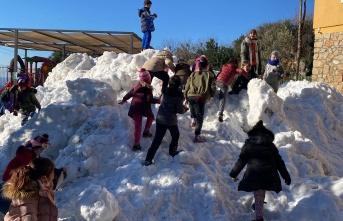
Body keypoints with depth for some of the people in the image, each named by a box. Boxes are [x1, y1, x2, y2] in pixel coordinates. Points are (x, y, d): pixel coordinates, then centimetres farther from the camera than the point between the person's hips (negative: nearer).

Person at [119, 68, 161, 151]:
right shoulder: (148, 88, -16)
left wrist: (124, 99, 28)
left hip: (134, 108, 5)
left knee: (138, 126, 7)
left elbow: (130, 93, 13)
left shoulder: (137, 85, 3)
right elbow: (149, 99, -19)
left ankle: (136, 144, 11)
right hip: (144, 109, -5)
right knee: (150, 116, 26)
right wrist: (158, 100, -5)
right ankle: (146, 131, 26)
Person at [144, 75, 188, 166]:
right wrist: (184, 109, 10)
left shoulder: (165, 91, -2)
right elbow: (180, 110, -13)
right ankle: (172, 151, 38)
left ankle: (148, 159, 1)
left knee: (157, 139, 6)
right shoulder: (179, 95, -16)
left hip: (160, 118, 4)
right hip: (171, 120, -4)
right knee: (175, 135, 26)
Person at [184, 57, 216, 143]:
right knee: (199, 116, 0)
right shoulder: (210, 74, 8)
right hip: (201, 97, -4)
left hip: (190, 96, 4)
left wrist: (186, 96, 22)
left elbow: (187, 86, 13)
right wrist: (210, 95, 21)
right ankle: (197, 136, -5)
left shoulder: (193, 74, 16)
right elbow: (213, 87, 3)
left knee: (194, 113, 29)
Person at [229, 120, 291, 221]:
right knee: (261, 193, 27)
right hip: (269, 176, 2)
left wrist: (234, 174, 13)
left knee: (258, 197, 10)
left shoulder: (248, 145, 5)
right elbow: (279, 162, 11)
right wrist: (286, 176, 18)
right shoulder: (271, 145, 10)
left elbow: (241, 161, 4)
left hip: (254, 176, -1)